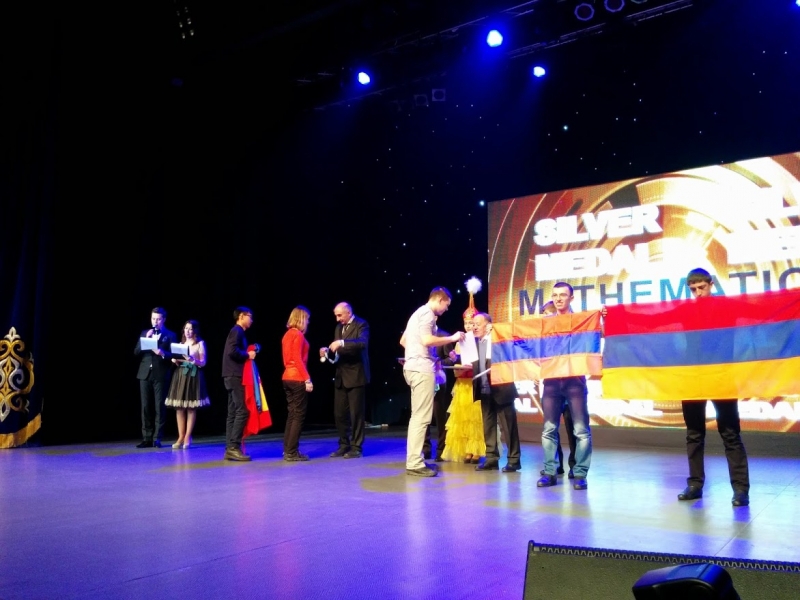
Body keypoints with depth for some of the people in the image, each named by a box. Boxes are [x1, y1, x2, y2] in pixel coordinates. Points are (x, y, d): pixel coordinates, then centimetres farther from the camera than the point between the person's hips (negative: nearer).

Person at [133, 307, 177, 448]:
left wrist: (162, 353, -21)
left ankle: (157, 438, 3)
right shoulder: (144, 333, 16)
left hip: (161, 375, -4)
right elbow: (136, 352, 8)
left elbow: (173, 355, -3)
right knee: (146, 407, 4)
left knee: (159, 407, -2)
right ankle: (147, 438, 9)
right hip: (145, 374, 4)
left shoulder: (170, 335, 4)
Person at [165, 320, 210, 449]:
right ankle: (181, 437, 7)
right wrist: (175, 360, -4)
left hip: (193, 377, -4)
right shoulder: (180, 344, 16)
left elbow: (203, 363, -3)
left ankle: (188, 438, 1)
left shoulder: (200, 343, 2)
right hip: (180, 376, 4)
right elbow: (178, 363, 17)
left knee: (191, 408, -3)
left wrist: (193, 360, -20)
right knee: (179, 408, 1)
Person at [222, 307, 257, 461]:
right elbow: (232, 351, -23)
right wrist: (247, 354, -11)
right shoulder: (237, 331, -9)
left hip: (234, 376, 10)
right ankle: (233, 447, -12)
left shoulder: (238, 332, 20)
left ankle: (230, 449, 10)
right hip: (235, 376, -10)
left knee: (233, 413, 8)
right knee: (242, 411, -12)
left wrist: (247, 353, 8)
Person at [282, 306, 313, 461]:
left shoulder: (287, 334, 14)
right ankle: (292, 452, -2)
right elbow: (298, 360, -17)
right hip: (298, 378, -9)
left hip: (288, 377, 9)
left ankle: (288, 450, 15)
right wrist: (307, 379, -18)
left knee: (292, 415, 12)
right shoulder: (298, 334, -11)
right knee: (298, 416, -3)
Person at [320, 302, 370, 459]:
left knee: (356, 413, -1)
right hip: (341, 376, 7)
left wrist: (342, 343, -36)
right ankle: (344, 445, 20)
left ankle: (356, 447, 8)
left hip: (356, 375, -7)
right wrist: (328, 352, -4)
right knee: (339, 413, 8)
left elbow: (362, 343, -27)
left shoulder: (361, 325, -8)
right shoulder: (339, 327, 14)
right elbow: (337, 352, 17)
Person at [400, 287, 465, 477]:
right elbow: (427, 340, -23)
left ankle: (413, 461, 16)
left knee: (417, 416, 12)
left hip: (415, 367, 11)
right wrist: (452, 338, -12)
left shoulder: (418, 313, 21)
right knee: (421, 417, -10)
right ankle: (415, 464, -10)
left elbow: (403, 340, 26)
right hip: (422, 369, -11)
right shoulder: (427, 313, -9)